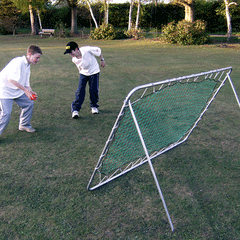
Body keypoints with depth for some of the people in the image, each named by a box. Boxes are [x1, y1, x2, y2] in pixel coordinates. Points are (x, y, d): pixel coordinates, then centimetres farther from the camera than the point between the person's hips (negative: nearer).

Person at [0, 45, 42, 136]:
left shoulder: (27, 65, 9)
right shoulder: (18, 62, -22)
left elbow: (25, 82, 13)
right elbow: (11, 79, -29)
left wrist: (30, 92, -3)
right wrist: (25, 90, -28)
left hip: (17, 90, 9)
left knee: (29, 103, 10)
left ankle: (24, 125, 27)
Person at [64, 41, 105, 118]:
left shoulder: (86, 50, -29)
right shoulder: (74, 60, -15)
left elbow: (98, 50, -12)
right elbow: (80, 68, 5)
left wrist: (102, 60, -2)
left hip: (94, 72, -2)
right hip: (83, 74, 2)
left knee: (94, 90, 0)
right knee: (80, 91, -10)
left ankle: (94, 106, 25)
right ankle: (75, 109, -5)